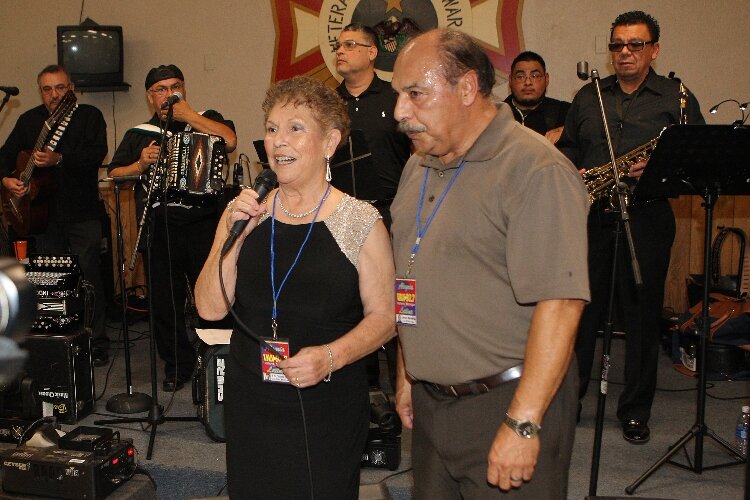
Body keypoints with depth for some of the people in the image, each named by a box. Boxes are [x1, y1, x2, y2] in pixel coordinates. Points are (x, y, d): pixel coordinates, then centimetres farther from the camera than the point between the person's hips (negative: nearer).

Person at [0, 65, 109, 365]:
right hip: (43, 213, 4)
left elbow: (97, 153, -15)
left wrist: (59, 159, -27)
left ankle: (97, 344, 4)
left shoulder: (89, 116, 0)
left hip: (82, 213, -4)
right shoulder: (29, 120, 13)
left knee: (89, 278, -4)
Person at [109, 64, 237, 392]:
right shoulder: (138, 135, 18)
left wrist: (187, 114, -4)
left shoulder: (206, 120, 12)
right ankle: (177, 366, 20)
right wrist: (141, 164, -5)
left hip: (202, 222, -2)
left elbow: (229, 141, -9)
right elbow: (113, 175, 13)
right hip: (158, 227, 3)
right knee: (165, 300, 6)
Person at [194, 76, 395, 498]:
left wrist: (330, 357, -21)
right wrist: (233, 235, -11)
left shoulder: (360, 222, -8)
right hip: (250, 404, 4)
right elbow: (210, 308, -1)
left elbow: (383, 316, -6)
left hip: (328, 408, -3)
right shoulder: (244, 214, 3)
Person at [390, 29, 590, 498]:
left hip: (507, 405, -7)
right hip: (431, 402, 8)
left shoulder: (536, 171, -17)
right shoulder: (419, 168, 10)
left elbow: (560, 304, -23)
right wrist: (407, 374, 17)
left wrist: (523, 423, -24)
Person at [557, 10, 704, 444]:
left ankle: (636, 410, 16)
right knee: (581, 307, 7)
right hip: (591, 216, 3)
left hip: (647, 218, -2)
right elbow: (568, 146, 20)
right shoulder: (588, 97, 15)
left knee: (642, 313, 3)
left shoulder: (677, 98, 5)